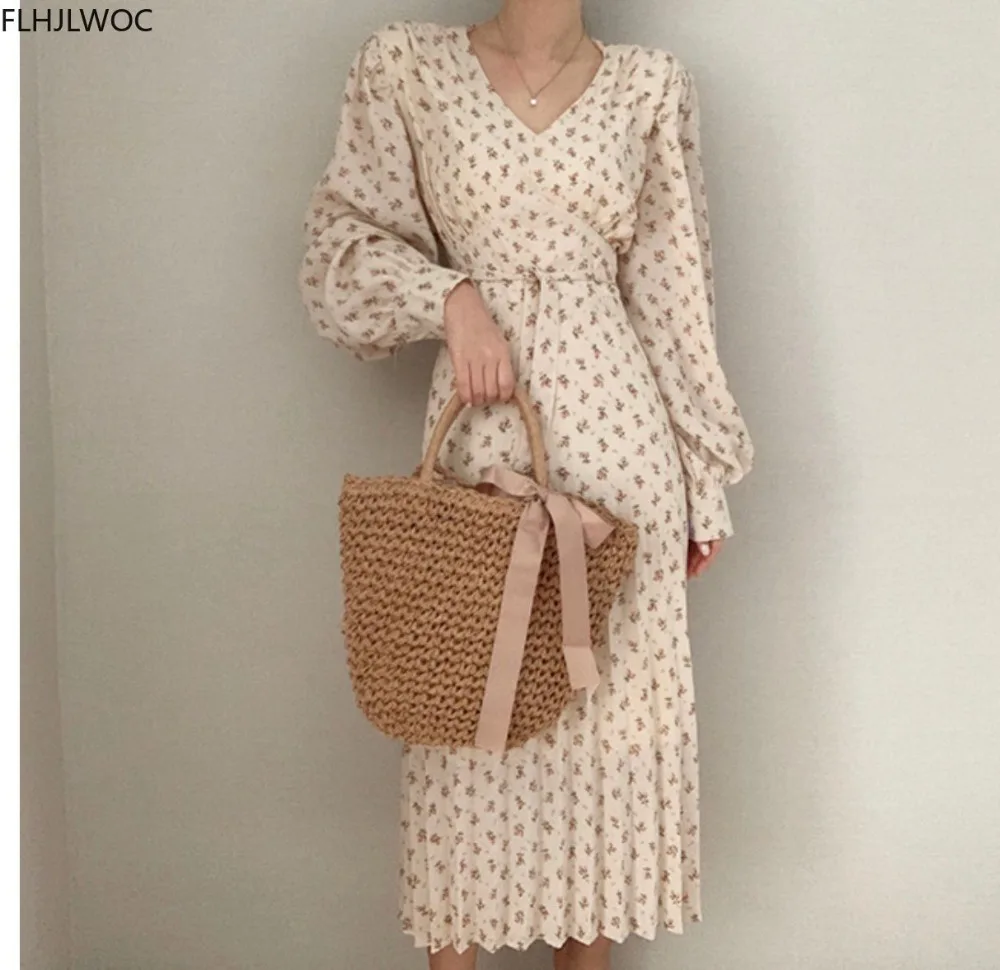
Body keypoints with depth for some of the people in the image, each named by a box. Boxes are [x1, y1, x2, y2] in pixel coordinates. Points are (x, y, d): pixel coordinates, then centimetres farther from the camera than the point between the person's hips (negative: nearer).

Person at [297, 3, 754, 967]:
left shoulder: (651, 85, 5)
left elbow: (674, 290, 6)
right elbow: (344, 236, 7)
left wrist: (706, 477, 6)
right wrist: (449, 293, -12)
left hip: (614, 419, 1)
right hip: (477, 424, 0)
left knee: (611, 691, 8)